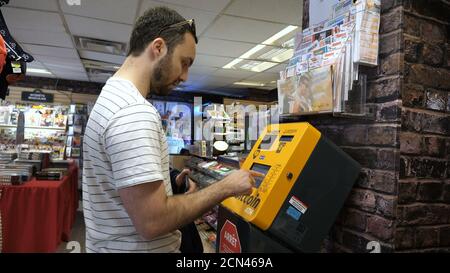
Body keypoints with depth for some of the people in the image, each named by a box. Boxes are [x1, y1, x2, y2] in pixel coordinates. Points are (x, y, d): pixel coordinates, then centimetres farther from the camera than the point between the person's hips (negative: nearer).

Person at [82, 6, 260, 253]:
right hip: (137, 247, -9)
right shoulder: (134, 113, -26)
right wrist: (225, 186, -19)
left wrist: (168, 187, 6)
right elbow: (152, 222, -28)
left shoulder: (113, 97, 7)